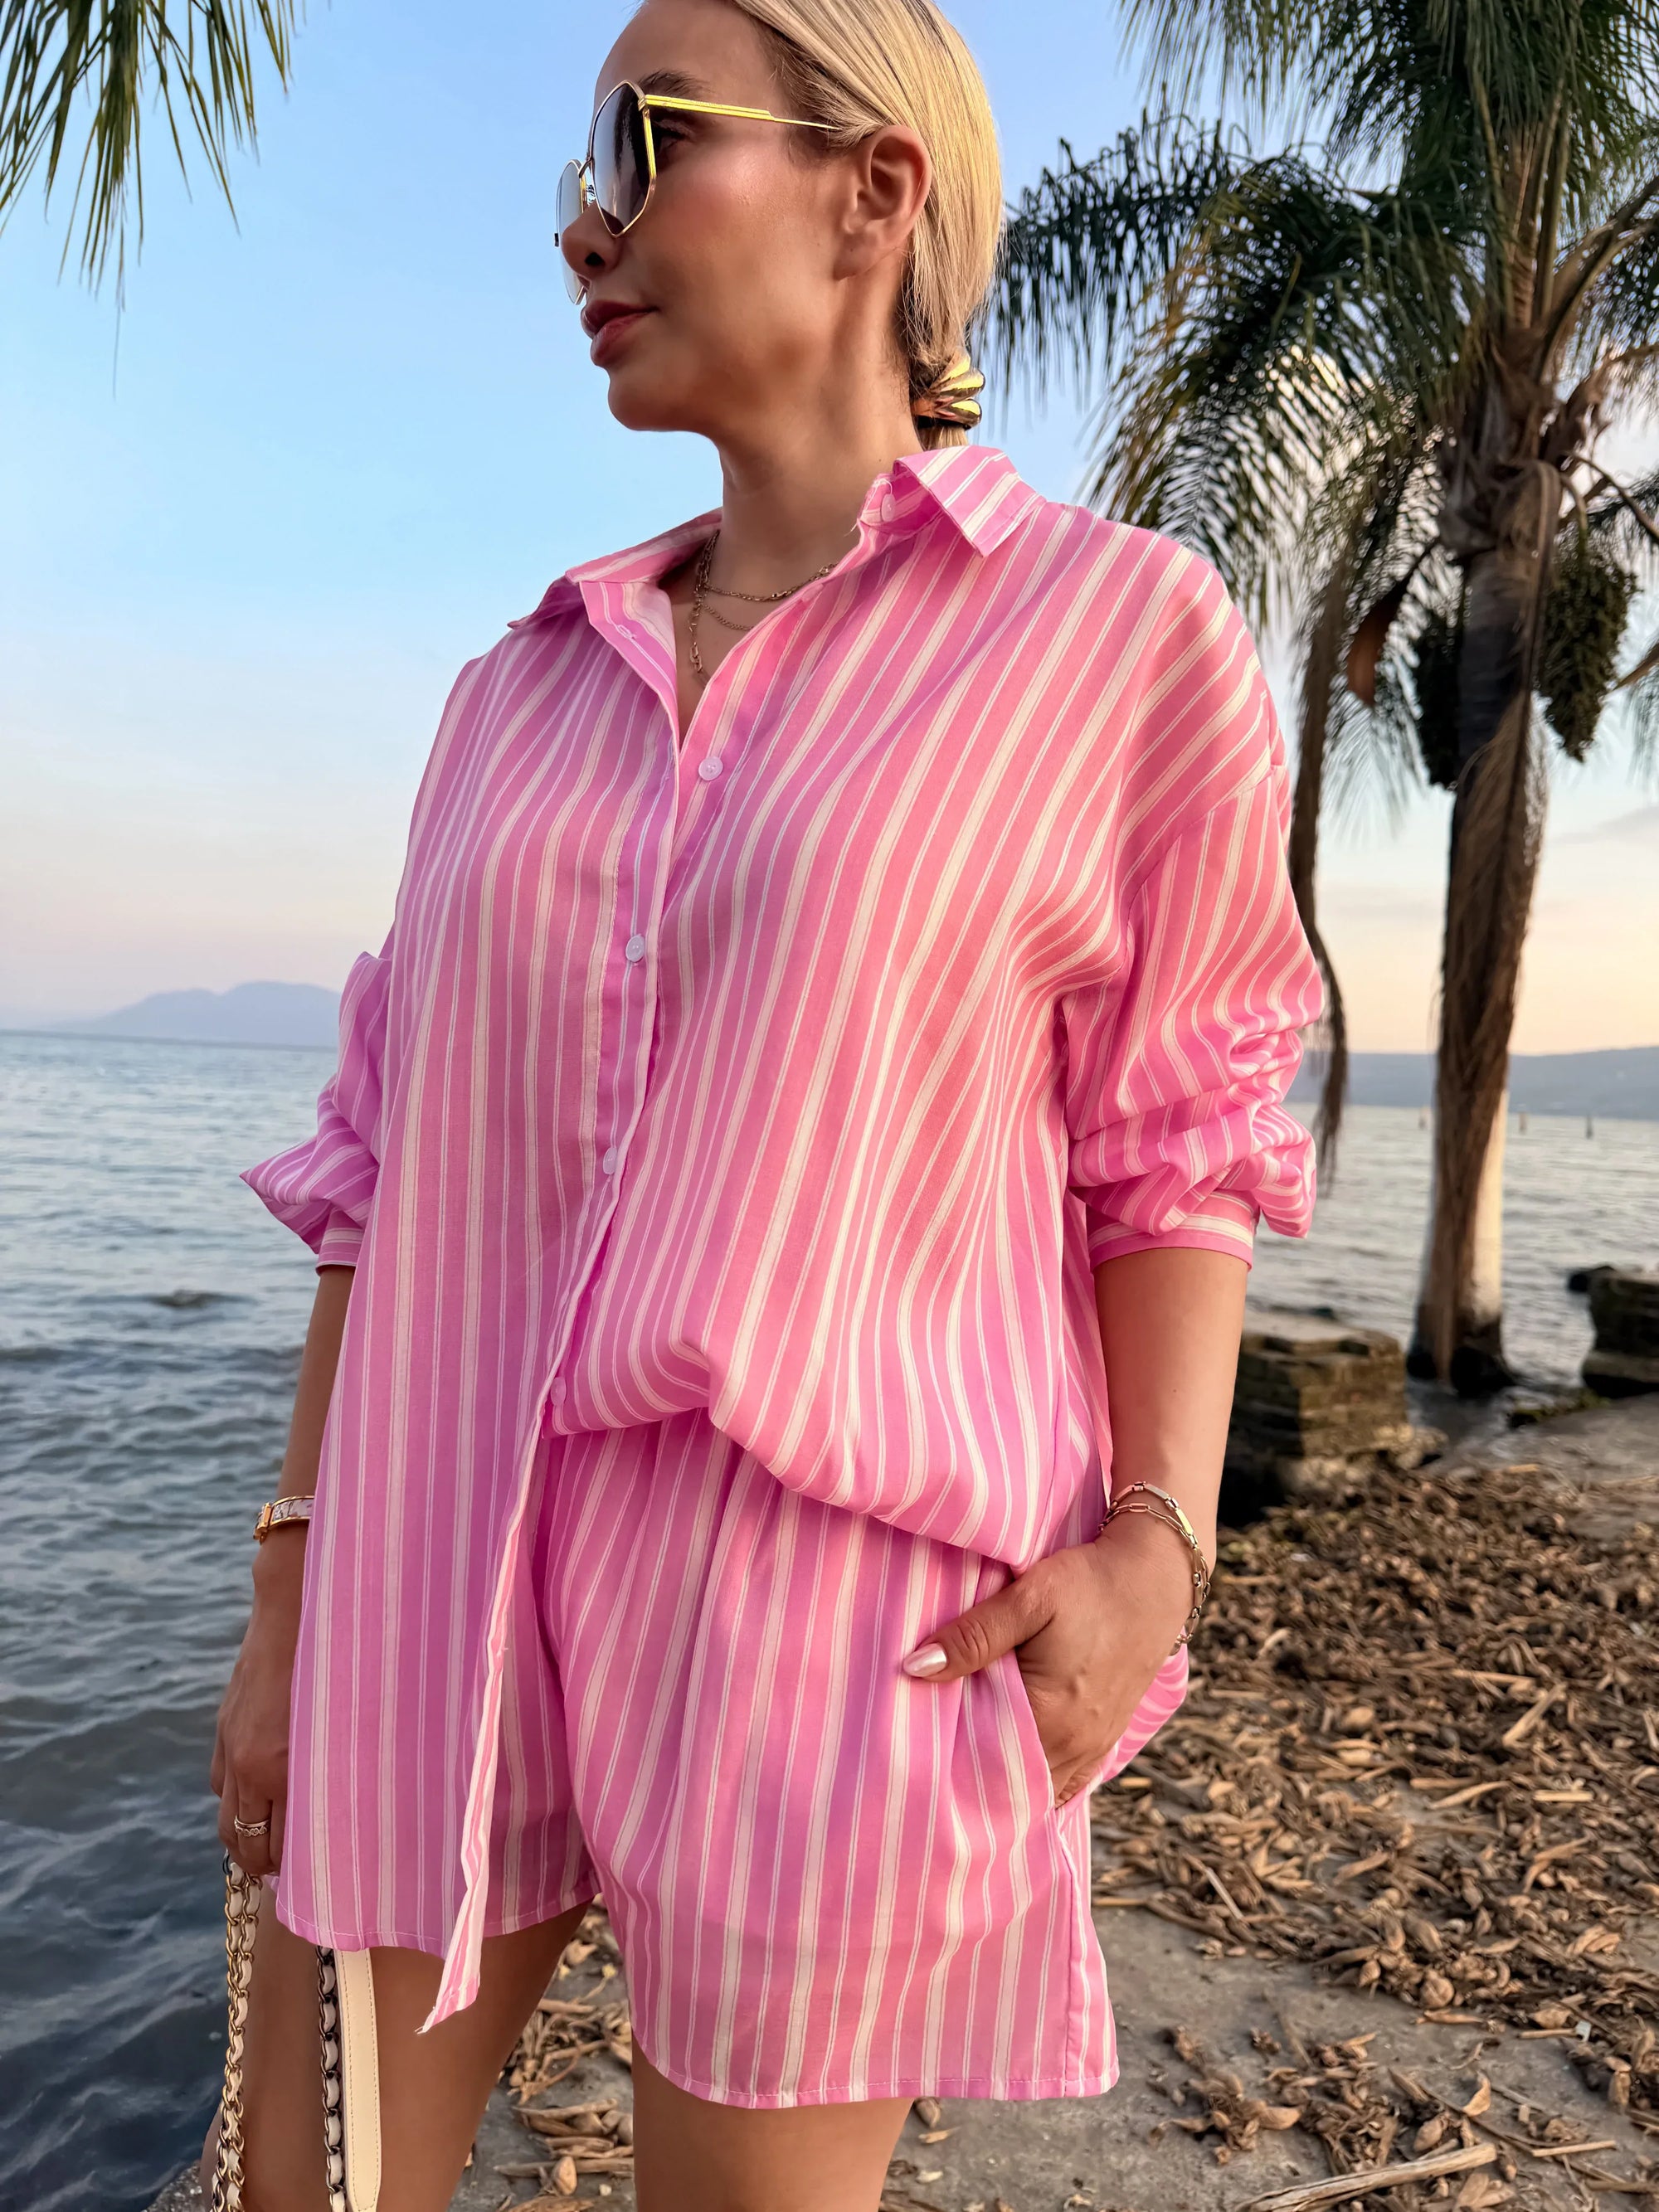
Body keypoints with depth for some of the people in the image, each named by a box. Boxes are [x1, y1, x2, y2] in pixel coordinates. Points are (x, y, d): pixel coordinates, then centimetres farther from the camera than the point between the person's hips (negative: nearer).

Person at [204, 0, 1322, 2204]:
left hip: (840, 1594, -4)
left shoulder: (1118, 636, -3)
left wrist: (1155, 1544, -12)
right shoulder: (528, 693, 9)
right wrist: (292, 1582, 8)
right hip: (447, 1581, 5)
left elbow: (1174, 1147, 1)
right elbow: (396, 1158, 9)